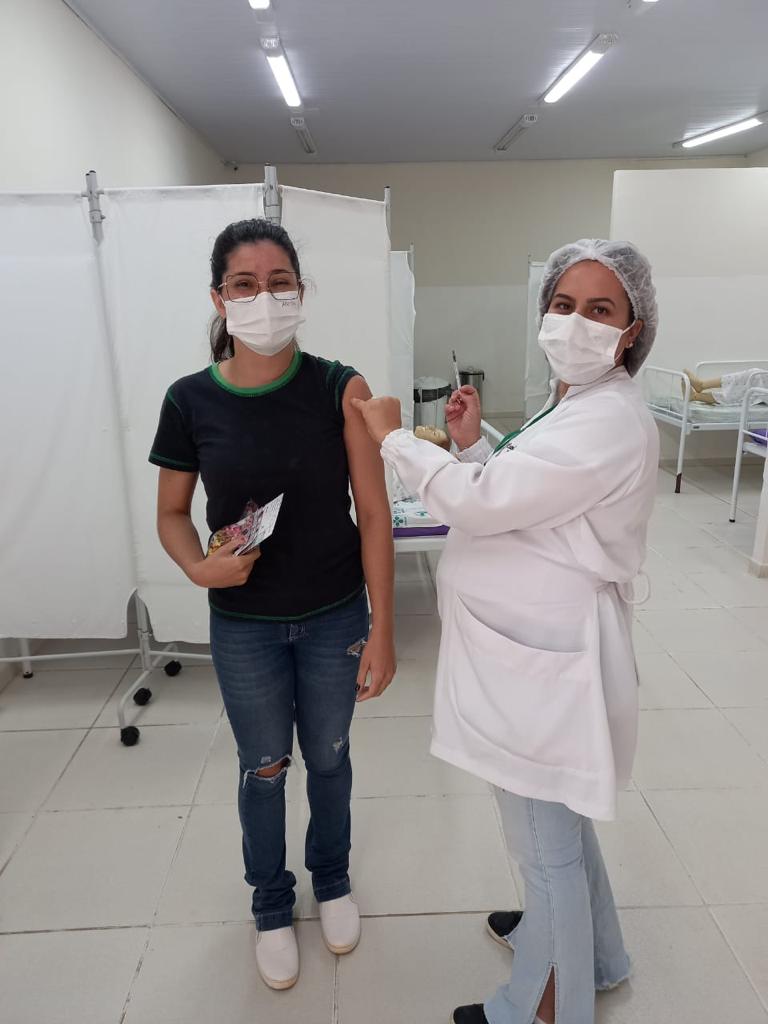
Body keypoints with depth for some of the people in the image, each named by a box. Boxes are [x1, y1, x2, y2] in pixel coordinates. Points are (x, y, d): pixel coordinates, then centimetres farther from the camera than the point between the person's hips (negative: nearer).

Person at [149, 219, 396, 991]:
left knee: (328, 757, 21)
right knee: (263, 769, 19)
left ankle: (331, 877, 51)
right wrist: (198, 567, -19)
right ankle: (270, 901, 47)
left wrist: (382, 629, -12)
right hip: (244, 627, 1)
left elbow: (373, 513, -11)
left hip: (334, 620, 0)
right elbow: (171, 512, 2)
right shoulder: (191, 400, -10)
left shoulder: (339, 389, -13)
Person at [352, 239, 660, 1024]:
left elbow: (482, 502, -27)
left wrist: (393, 437, -14)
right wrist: (473, 443, 0)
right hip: (533, 646, 11)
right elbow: (514, 502, 14)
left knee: (544, 839, 10)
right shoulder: (573, 405, 10)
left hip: (547, 660, -10)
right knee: (559, 819, 28)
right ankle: (589, 952, 54)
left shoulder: (612, 421, -22)